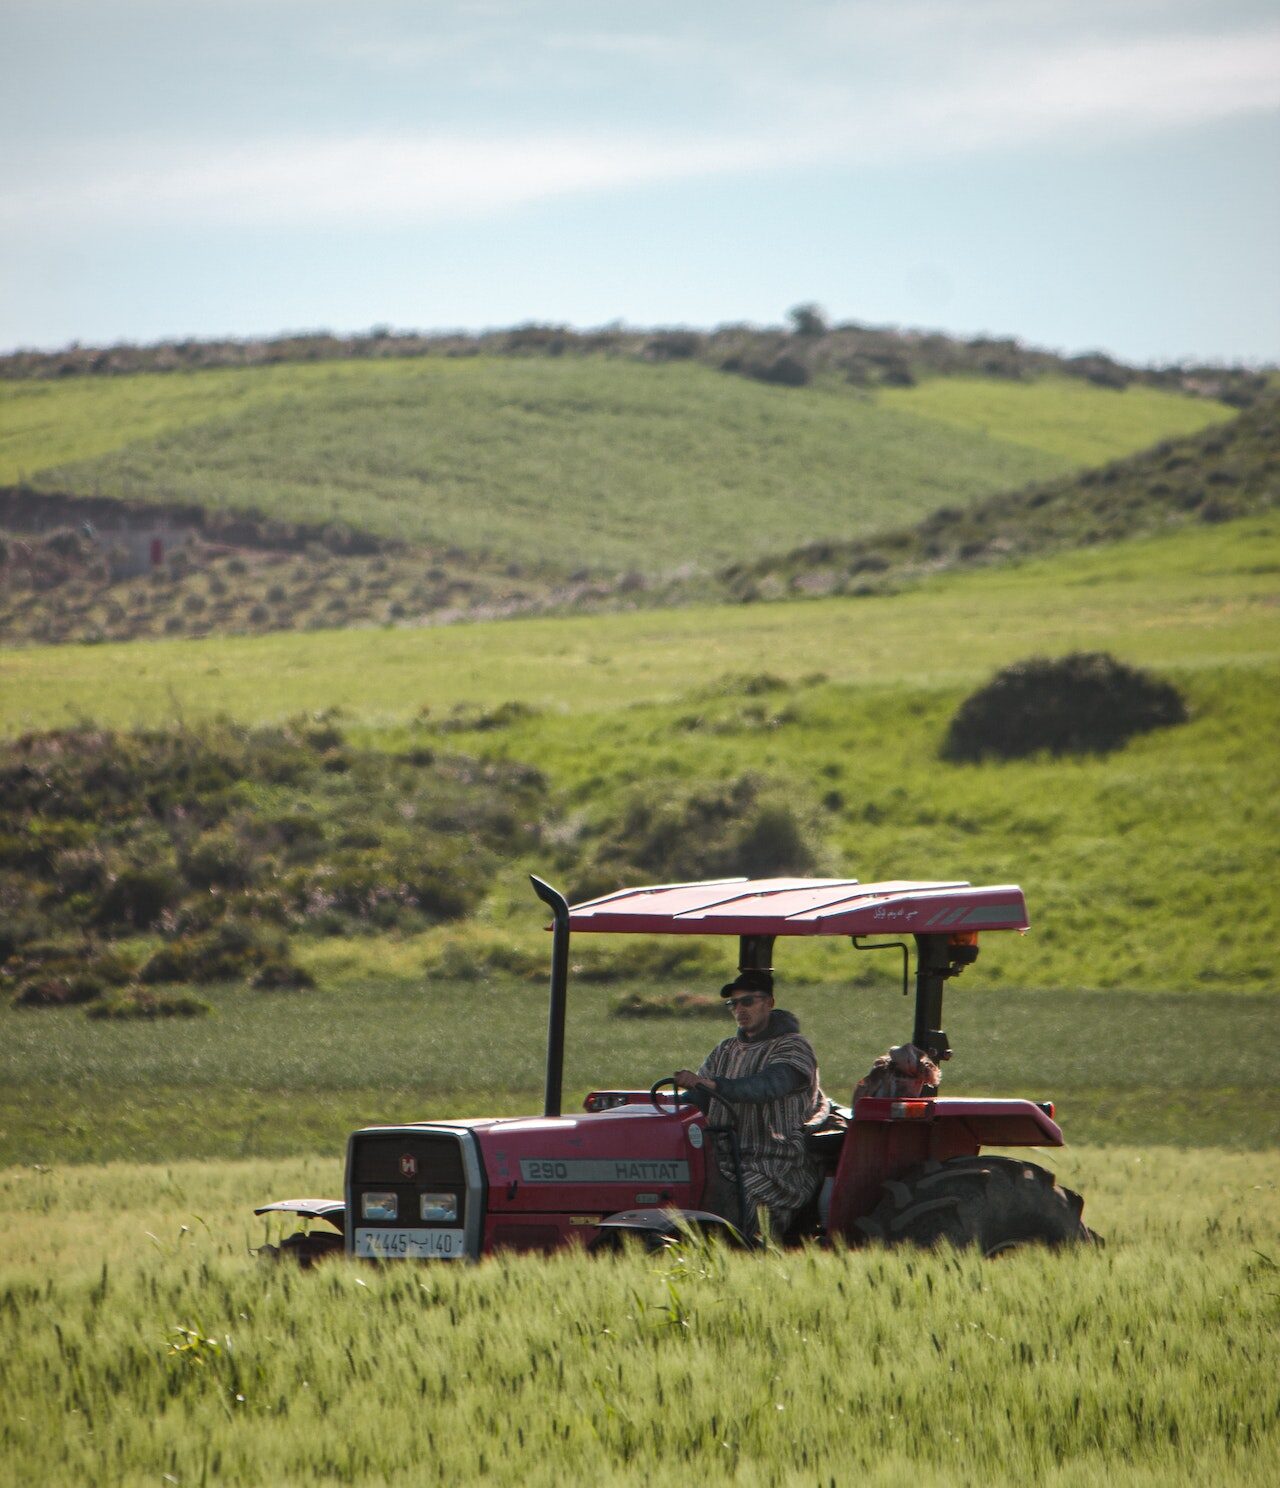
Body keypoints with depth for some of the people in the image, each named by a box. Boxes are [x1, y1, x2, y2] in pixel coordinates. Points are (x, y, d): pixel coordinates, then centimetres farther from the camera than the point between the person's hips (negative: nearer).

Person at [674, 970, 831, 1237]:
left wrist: (713, 1085, -35)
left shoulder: (793, 1047, -2)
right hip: (728, 1160, 6)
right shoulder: (725, 1052, 22)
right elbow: (697, 1100, 18)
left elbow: (769, 1086, -22)